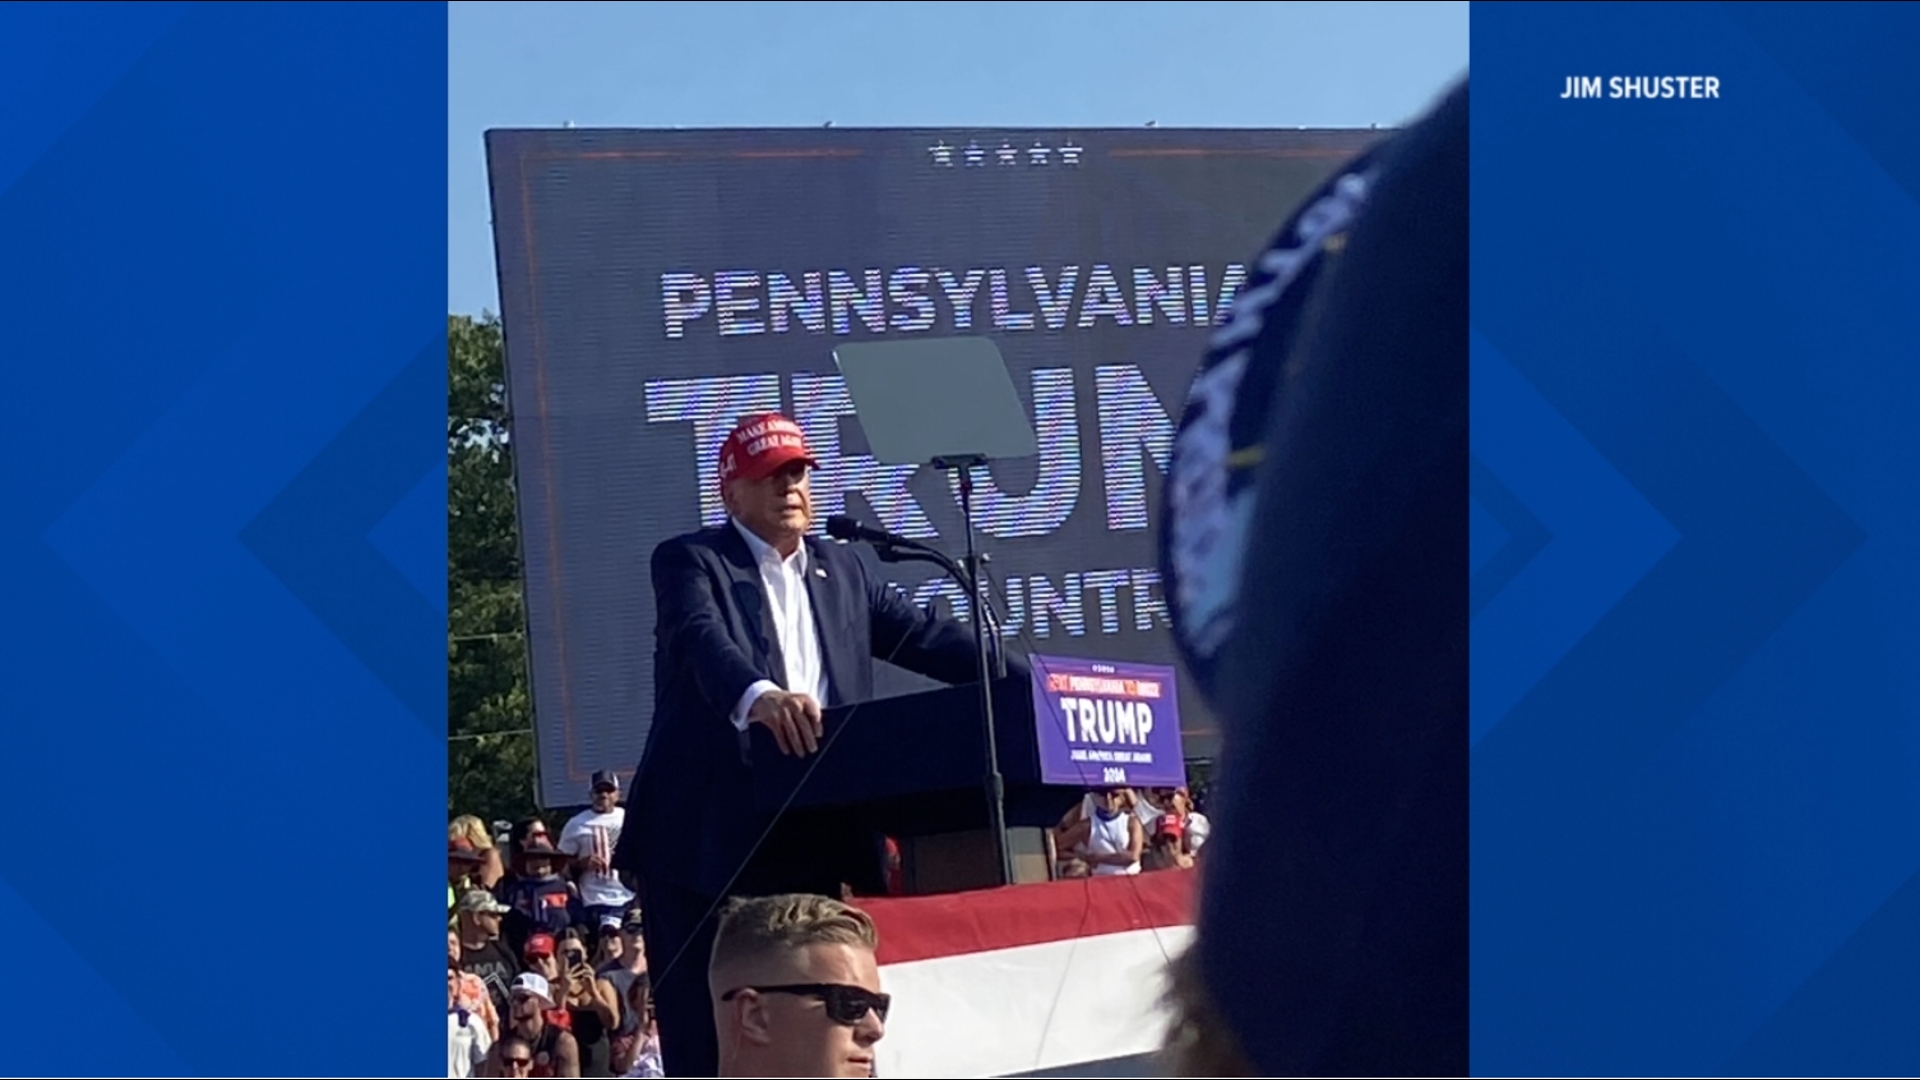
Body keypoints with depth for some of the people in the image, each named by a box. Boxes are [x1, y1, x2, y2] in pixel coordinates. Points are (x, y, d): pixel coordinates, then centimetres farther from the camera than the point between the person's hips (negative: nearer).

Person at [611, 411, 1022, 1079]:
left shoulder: (840, 569, 19)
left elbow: (925, 636, 15)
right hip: (709, 837, -6)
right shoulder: (690, 562, -1)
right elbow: (702, 640, -20)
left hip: (812, 837, 6)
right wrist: (759, 696, -42)